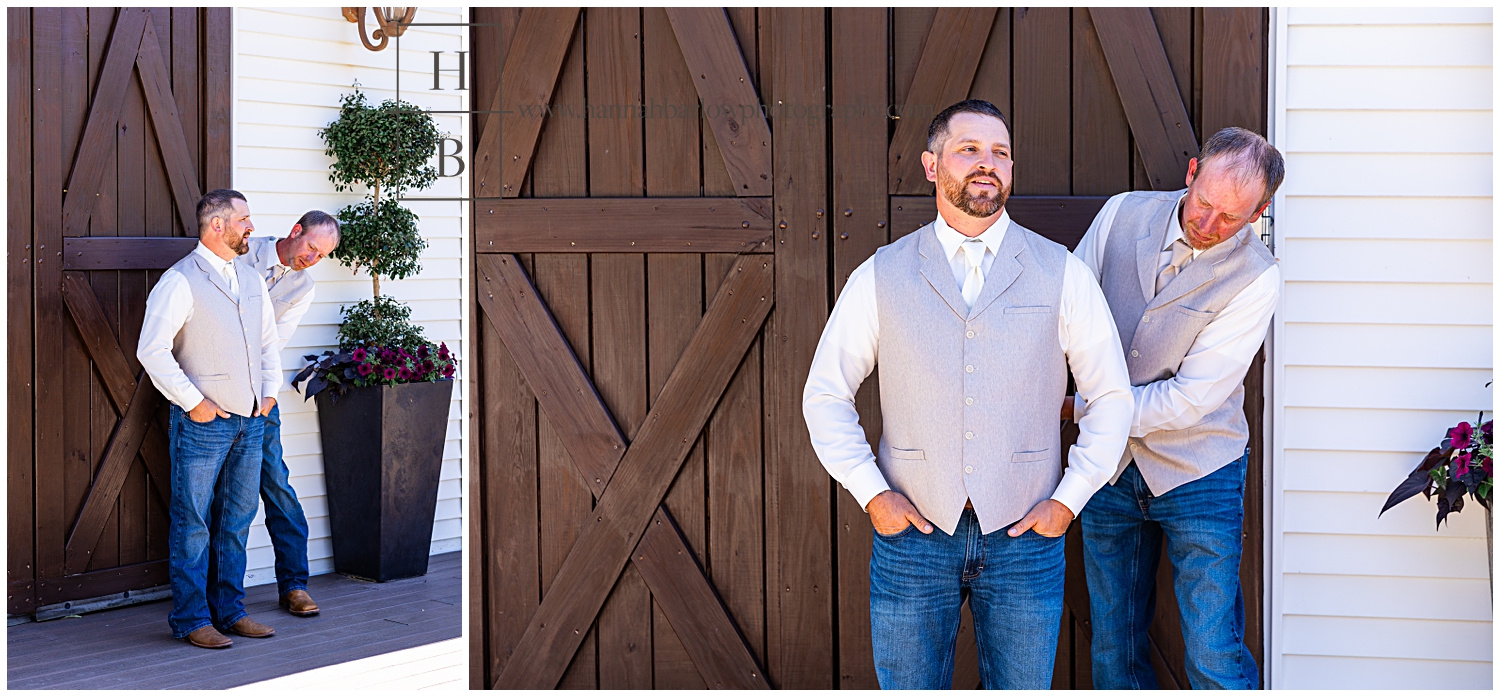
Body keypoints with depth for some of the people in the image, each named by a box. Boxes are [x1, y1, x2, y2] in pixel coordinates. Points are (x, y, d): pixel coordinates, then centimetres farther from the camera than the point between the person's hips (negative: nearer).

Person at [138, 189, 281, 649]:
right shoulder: (180, 281, -10)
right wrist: (192, 401, -15)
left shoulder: (250, 278, 14)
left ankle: (229, 610, 20)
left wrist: (270, 391, 12)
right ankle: (191, 620, 5)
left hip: (250, 421, 7)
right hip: (203, 422, -7)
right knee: (193, 524, -1)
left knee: (237, 521, 12)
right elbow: (152, 350, -15)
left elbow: (267, 340, 25)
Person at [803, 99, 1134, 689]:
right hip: (913, 532, 0)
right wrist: (871, 493, -3)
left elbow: (1111, 396, 7)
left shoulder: (1061, 274, 2)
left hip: (1023, 536, 0)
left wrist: (1069, 499, -1)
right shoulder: (880, 277, 2)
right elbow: (825, 395, 7)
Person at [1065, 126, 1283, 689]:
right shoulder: (1123, 215, -4)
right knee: (1114, 653, 10)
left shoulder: (1255, 279, -16)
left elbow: (1189, 400, -19)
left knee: (1214, 660, -5)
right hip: (1111, 470, 3)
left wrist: (1076, 410, -14)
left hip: (1197, 476, -3)